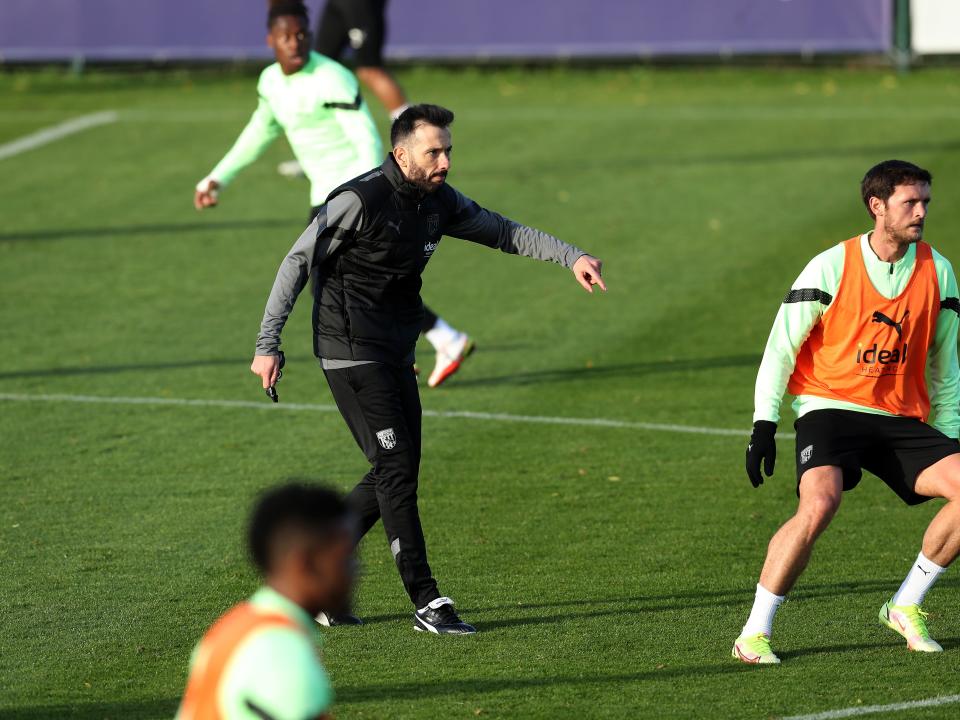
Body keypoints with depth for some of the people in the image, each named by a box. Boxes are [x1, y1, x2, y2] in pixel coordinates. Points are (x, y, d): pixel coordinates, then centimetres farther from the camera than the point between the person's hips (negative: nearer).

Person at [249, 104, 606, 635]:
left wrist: (571, 257, 0)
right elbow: (298, 262, -12)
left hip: (395, 353, 9)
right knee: (396, 470, -11)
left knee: (395, 473, 8)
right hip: (352, 352, -9)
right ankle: (426, 602, -9)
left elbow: (503, 232, 13)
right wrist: (268, 343, -14)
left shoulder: (440, 202, 5)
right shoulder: (360, 201, -17)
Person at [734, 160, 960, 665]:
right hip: (830, 408, -5)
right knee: (819, 504, -31)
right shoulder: (831, 268, -8)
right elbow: (781, 345, -4)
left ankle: (905, 608, 2)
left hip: (901, 418, 5)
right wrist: (764, 424, -10)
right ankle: (754, 634, -18)